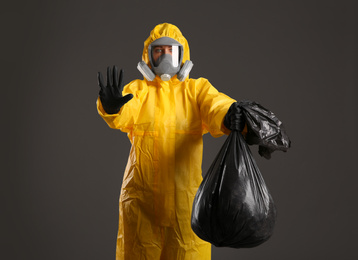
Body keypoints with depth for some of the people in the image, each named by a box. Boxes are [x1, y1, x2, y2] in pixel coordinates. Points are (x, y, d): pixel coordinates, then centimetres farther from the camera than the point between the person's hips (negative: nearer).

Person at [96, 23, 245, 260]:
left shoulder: (196, 88, 8)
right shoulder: (137, 89, 8)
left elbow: (215, 105, -12)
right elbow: (126, 115, -12)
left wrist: (230, 116, -36)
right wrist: (113, 107, -37)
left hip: (187, 197, 0)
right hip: (142, 195, 1)